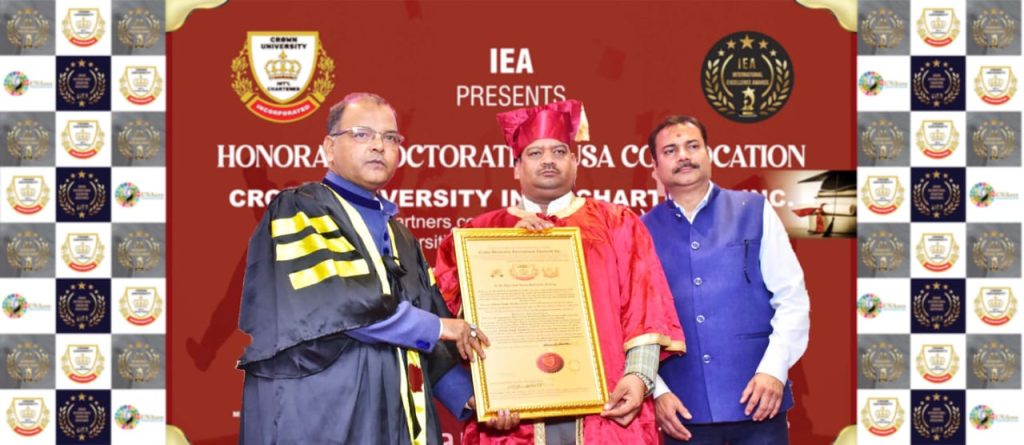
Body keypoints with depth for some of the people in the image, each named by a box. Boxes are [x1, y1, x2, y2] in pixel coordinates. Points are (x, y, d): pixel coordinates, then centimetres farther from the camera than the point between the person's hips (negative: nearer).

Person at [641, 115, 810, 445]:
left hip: (758, 403, -1)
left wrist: (774, 369, -9)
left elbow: (792, 299, 2)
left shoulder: (755, 212, 5)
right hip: (685, 411, 1)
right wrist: (657, 391, -5)